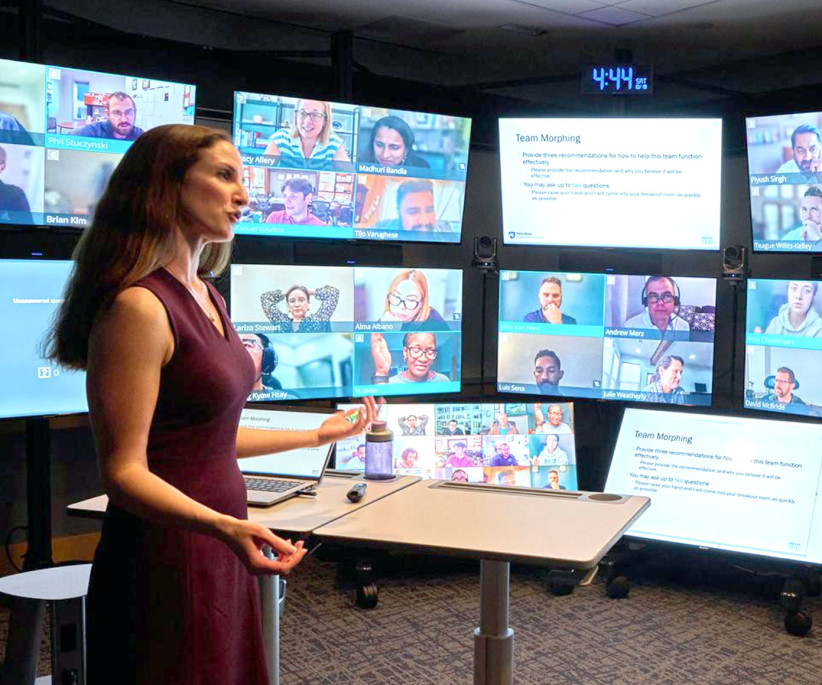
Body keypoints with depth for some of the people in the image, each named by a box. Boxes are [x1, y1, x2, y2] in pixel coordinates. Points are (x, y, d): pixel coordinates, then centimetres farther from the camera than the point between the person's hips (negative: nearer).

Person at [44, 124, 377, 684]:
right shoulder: (139, 306, -18)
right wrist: (224, 526, -35)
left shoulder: (206, 297, 10)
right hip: (163, 561, -9)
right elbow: (124, 472, -19)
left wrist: (319, 434, 24)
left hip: (218, 553, 9)